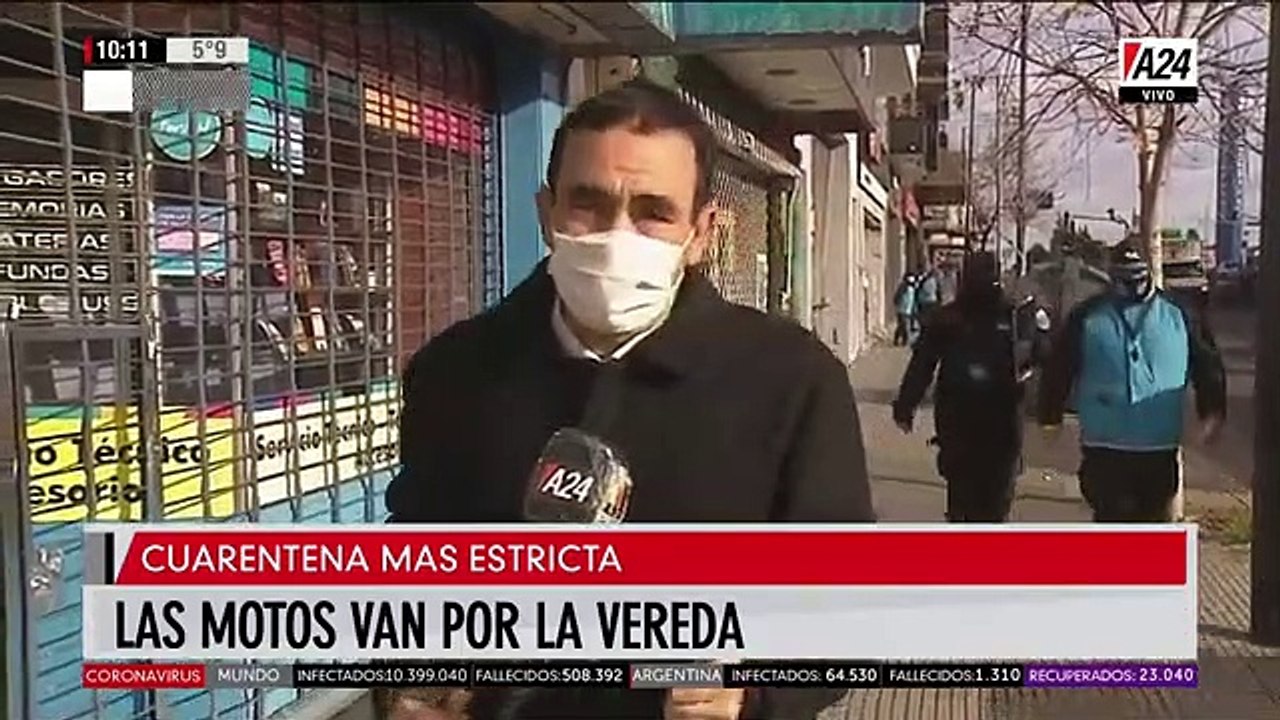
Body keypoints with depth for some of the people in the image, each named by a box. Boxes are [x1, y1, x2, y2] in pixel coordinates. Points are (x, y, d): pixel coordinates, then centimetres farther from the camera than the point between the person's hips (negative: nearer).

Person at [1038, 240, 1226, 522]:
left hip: (1160, 448, 1)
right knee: (1110, 517, 4)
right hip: (1104, 447, -1)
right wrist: (1051, 417, 4)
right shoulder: (1087, 316, 2)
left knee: (1157, 518, 10)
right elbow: (1058, 369, 6)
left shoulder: (1179, 315, 5)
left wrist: (1212, 412, 4)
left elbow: (1207, 364, 10)